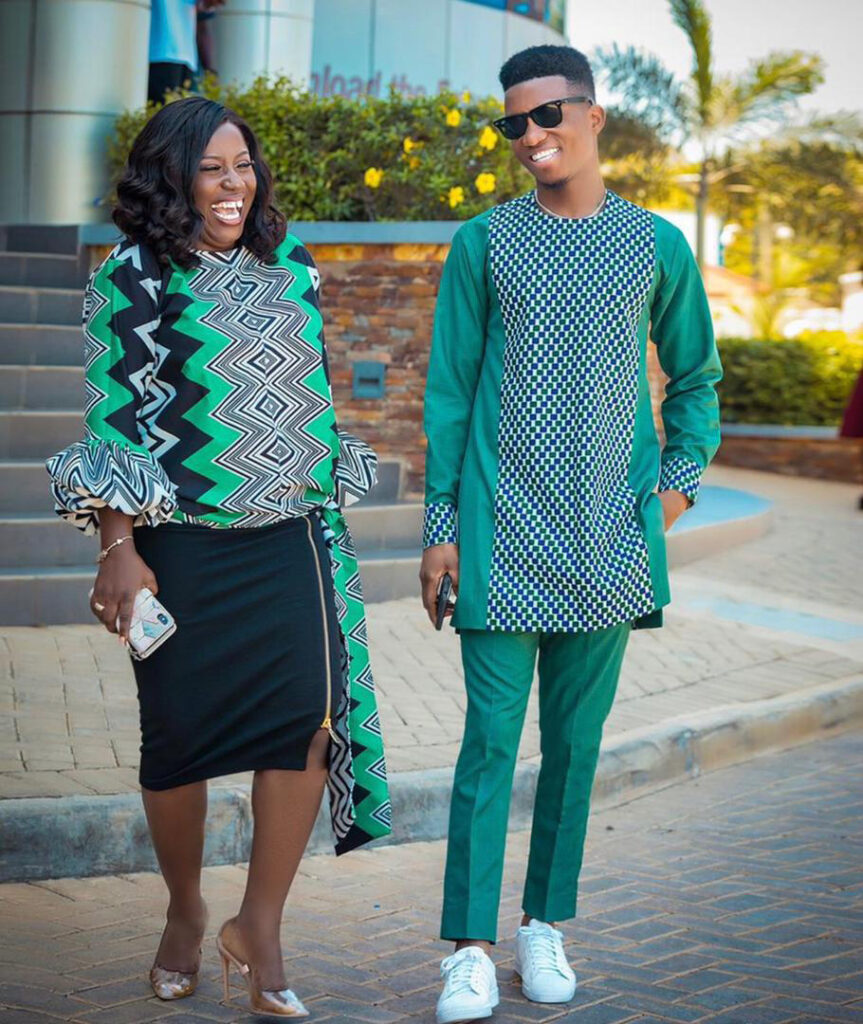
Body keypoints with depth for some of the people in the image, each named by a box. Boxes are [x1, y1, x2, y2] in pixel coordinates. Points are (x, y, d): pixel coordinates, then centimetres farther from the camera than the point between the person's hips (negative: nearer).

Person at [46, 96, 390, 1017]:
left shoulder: (290, 272, 12)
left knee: (308, 718, -11)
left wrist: (330, 516, 19)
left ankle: (259, 930, 2)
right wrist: (119, 550, -12)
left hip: (292, 542, 4)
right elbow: (111, 422, -6)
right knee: (180, 739, 6)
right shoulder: (130, 281, -3)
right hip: (183, 547, -3)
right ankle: (185, 915, 29)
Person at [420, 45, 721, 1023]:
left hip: (609, 540, 2)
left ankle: (545, 925, 22)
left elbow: (695, 377, 17)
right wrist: (440, 526, 0)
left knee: (576, 738, 8)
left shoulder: (655, 246, 6)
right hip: (502, 534, -1)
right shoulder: (484, 243, 3)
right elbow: (449, 390, 4)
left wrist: (680, 479, 3)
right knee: (491, 735, -3)